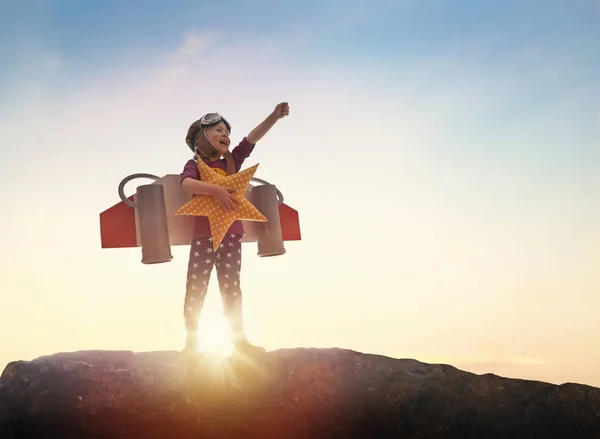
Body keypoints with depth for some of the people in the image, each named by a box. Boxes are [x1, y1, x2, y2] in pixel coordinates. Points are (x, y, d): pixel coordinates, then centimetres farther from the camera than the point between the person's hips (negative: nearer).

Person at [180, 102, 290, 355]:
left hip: (231, 235, 4)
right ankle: (191, 341, 5)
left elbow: (253, 137, 2)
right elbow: (187, 184, -21)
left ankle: (239, 339, 11)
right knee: (196, 288, -1)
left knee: (231, 288, 8)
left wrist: (275, 116, -8)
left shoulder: (232, 161, 13)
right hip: (203, 236, -4)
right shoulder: (195, 164, 1)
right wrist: (215, 190, -33)